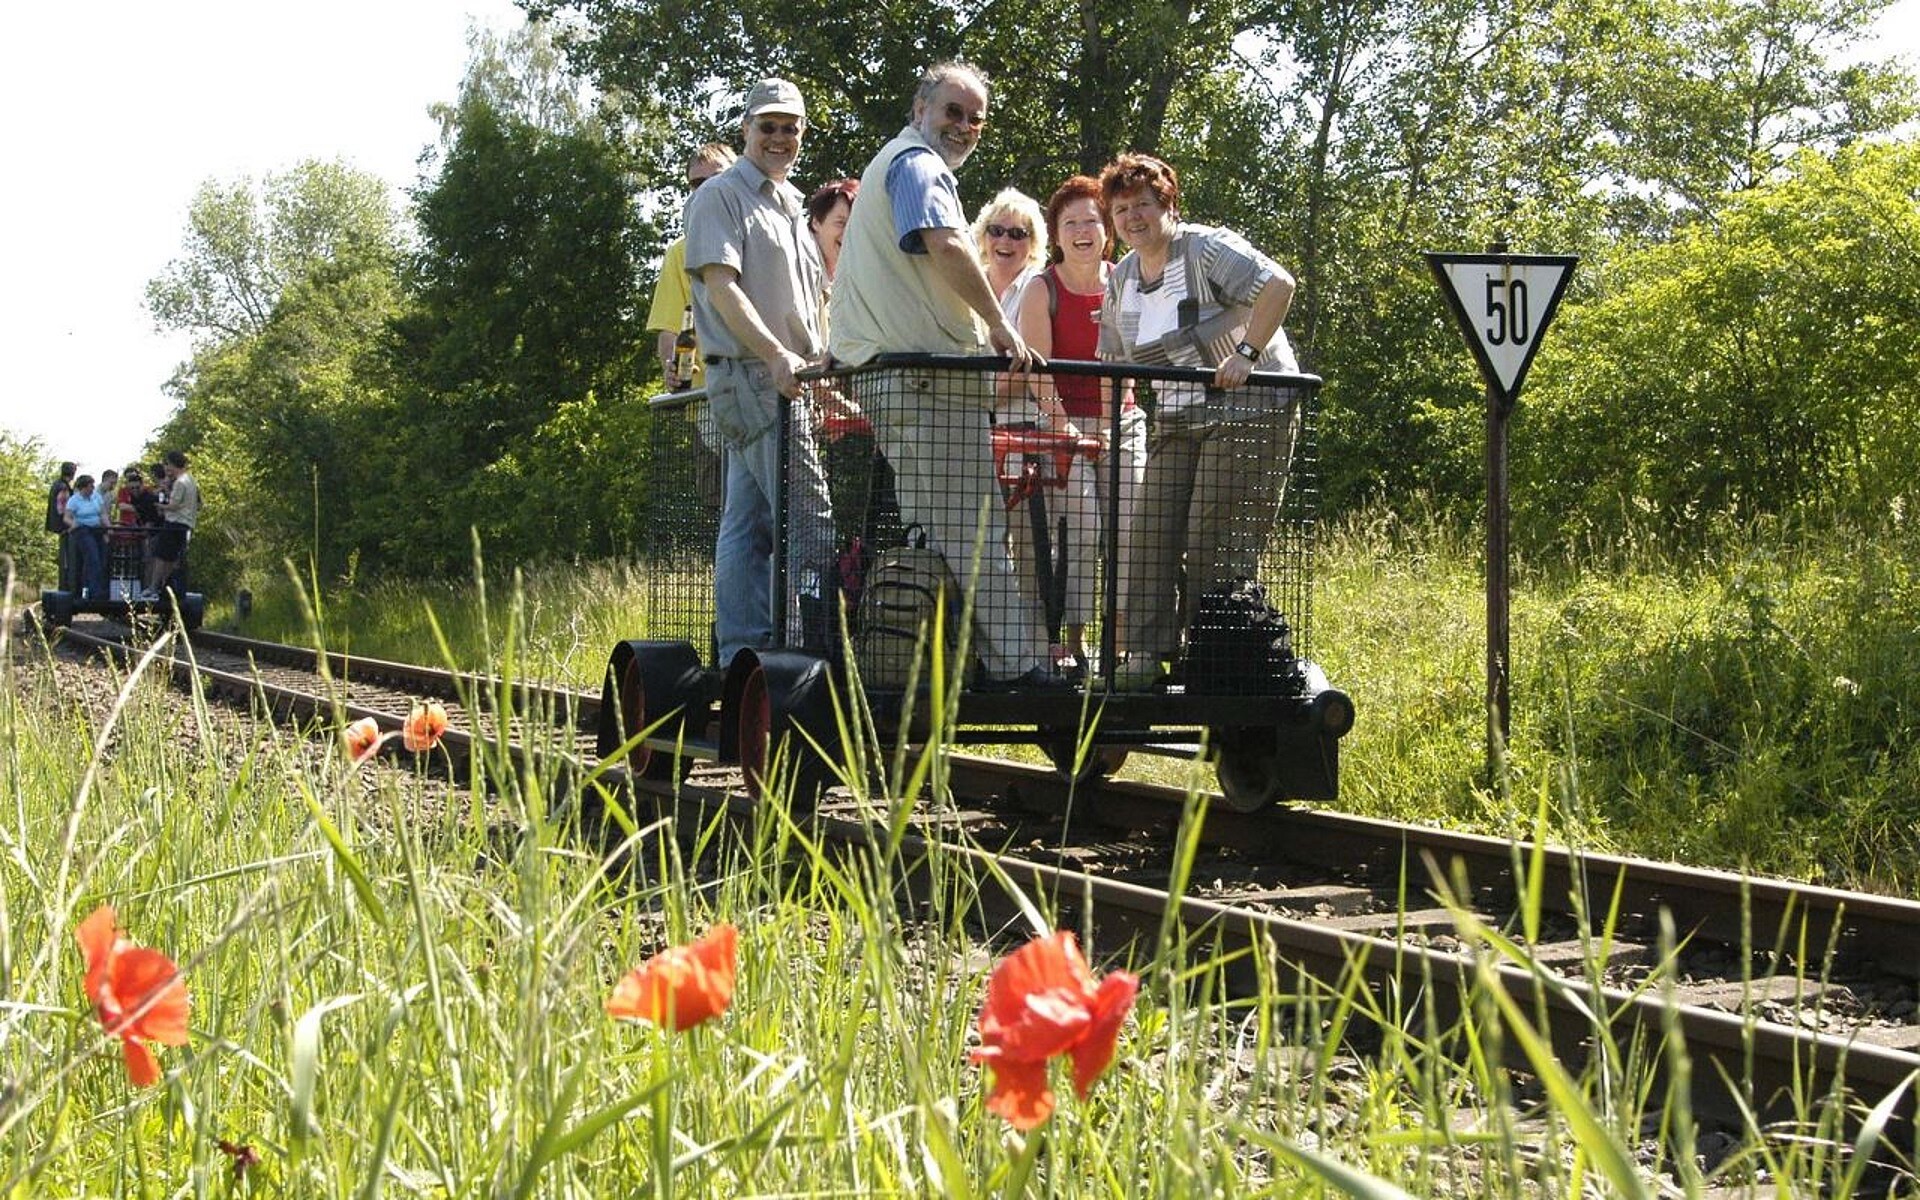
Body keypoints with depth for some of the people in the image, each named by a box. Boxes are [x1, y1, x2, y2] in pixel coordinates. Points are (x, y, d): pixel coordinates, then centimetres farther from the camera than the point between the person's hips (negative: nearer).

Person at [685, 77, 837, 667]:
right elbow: (721, 285, -14)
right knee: (810, 521, -16)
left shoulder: (790, 206, 23)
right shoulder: (721, 197, -4)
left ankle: (740, 659, 8)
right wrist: (777, 356, -24)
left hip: (787, 383, 9)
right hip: (751, 376, -9)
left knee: (748, 525, 8)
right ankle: (812, 652, -18)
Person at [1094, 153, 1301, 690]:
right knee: (1153, 530, -2)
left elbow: (1278, 284, -24)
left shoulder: (1207, 249, -12)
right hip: (1177, 420, 7)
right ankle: (1148, 654, 0)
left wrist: (1246, 353, -29)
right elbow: (1114, 362, 19)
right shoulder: (1121, 279, 11)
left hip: (1249, 409, -7)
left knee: (1216, 538, -11)